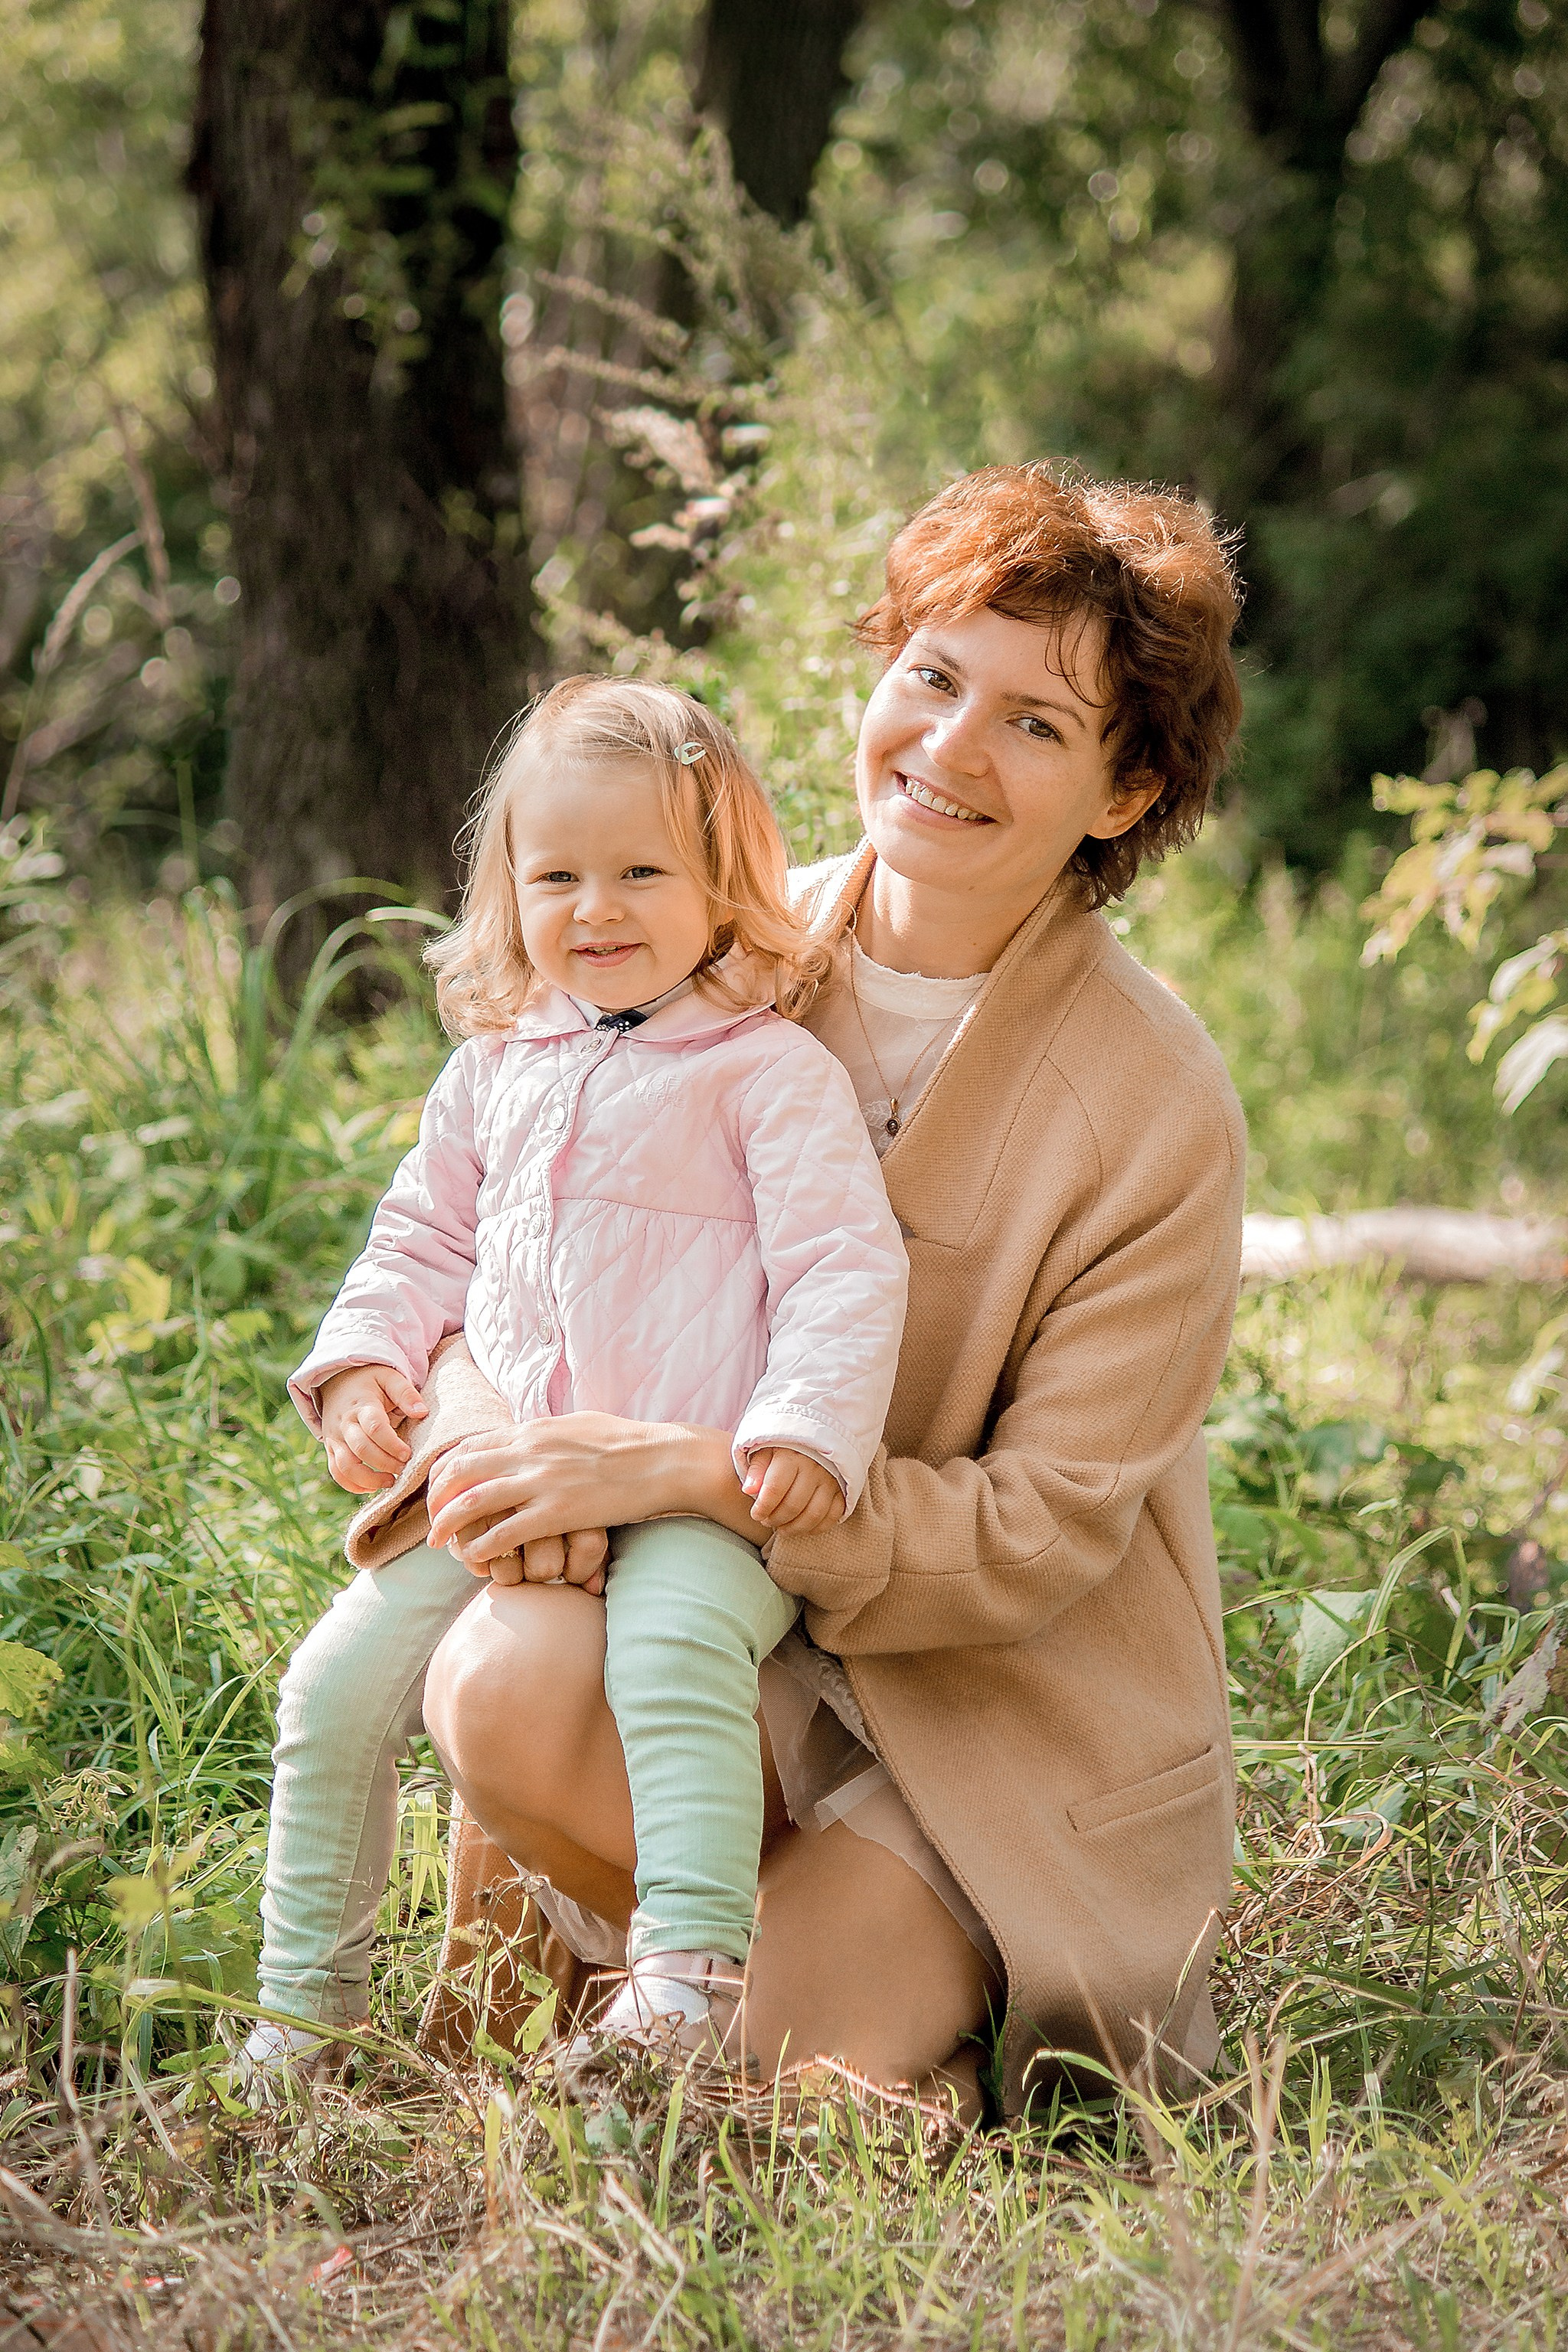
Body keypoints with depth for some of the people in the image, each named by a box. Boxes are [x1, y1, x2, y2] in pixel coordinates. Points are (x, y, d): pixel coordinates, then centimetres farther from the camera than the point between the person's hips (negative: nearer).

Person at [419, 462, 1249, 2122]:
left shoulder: (1157, 1111, -15)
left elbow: (1046, 1531, -16)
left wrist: (691, 1472, -26)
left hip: (1013, 1718, -4)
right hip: (735, 1635, 4)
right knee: (501, 1679, -30)